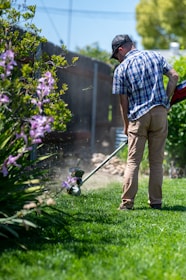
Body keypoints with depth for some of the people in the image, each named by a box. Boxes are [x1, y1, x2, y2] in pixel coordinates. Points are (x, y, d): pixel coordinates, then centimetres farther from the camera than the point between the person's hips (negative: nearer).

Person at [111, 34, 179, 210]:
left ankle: (127, 202, 0)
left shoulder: (121, 69, -1)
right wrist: (166, 100, 9)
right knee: (157, 161, 8)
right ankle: (156, 201, 9)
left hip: (138, 116, -2)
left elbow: (123, 100, 1)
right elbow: (174, 76, 2)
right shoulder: (156, 56, 8)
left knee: (133, 161, 4)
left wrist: (126, 125, 11)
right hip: (160, 112, 3)